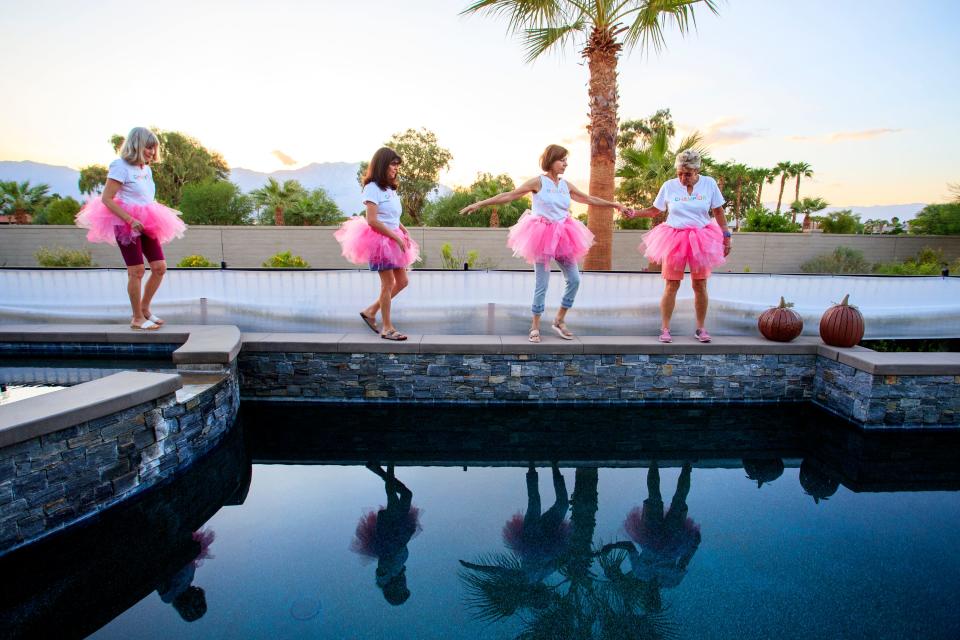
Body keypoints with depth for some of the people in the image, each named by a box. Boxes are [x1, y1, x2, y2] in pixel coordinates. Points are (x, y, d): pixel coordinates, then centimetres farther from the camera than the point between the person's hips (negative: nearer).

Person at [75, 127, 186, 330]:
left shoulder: (147, 169, 14)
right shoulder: (121, 166, -9)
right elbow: (106, 199, -16)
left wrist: (165, 213, 7)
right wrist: (130, 220, -24)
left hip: (146, 223, 7)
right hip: (126, 223, -7)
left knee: (160, 267, 2)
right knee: (137, 271, -5)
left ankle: (145, 309, 19)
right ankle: (137, 318, 6)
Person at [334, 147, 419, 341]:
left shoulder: (390, 189, 17)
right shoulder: (373, 187, -10)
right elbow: (372, 221, -18)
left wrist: (404, 231, 1)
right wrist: (396, 237, -17)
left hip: (393, 240, 9)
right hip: (379, 240, -9)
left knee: (402, 282, 9)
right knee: (388, 283, -5)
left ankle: (370, 311, 21)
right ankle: (387, 328, 5)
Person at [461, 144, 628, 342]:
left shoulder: (566, 185, 10)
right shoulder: (538, 182, -5)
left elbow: (589, 199, 22)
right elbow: (509, 195, -8)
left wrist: (615, 204, 26)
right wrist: (480, 204, -13)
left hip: (562, 236, 6)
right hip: (542, 235, -5)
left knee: (574, 279, 1)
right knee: (542, 283, -3)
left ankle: (559, 321, 17)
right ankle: (535, 327, 13)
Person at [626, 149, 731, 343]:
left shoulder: (709, 183, 0)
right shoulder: (669, 186, -1)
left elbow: (718, 212, 4)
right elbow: (654, 210, 7)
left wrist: (726, 236, 1)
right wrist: (635, 213, -8)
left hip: (701, 239, 1)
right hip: (674, 238, -1)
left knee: (700, 286, 6)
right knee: (671, 285, -1)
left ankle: (701, 328, 19)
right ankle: (665, 329, 7)